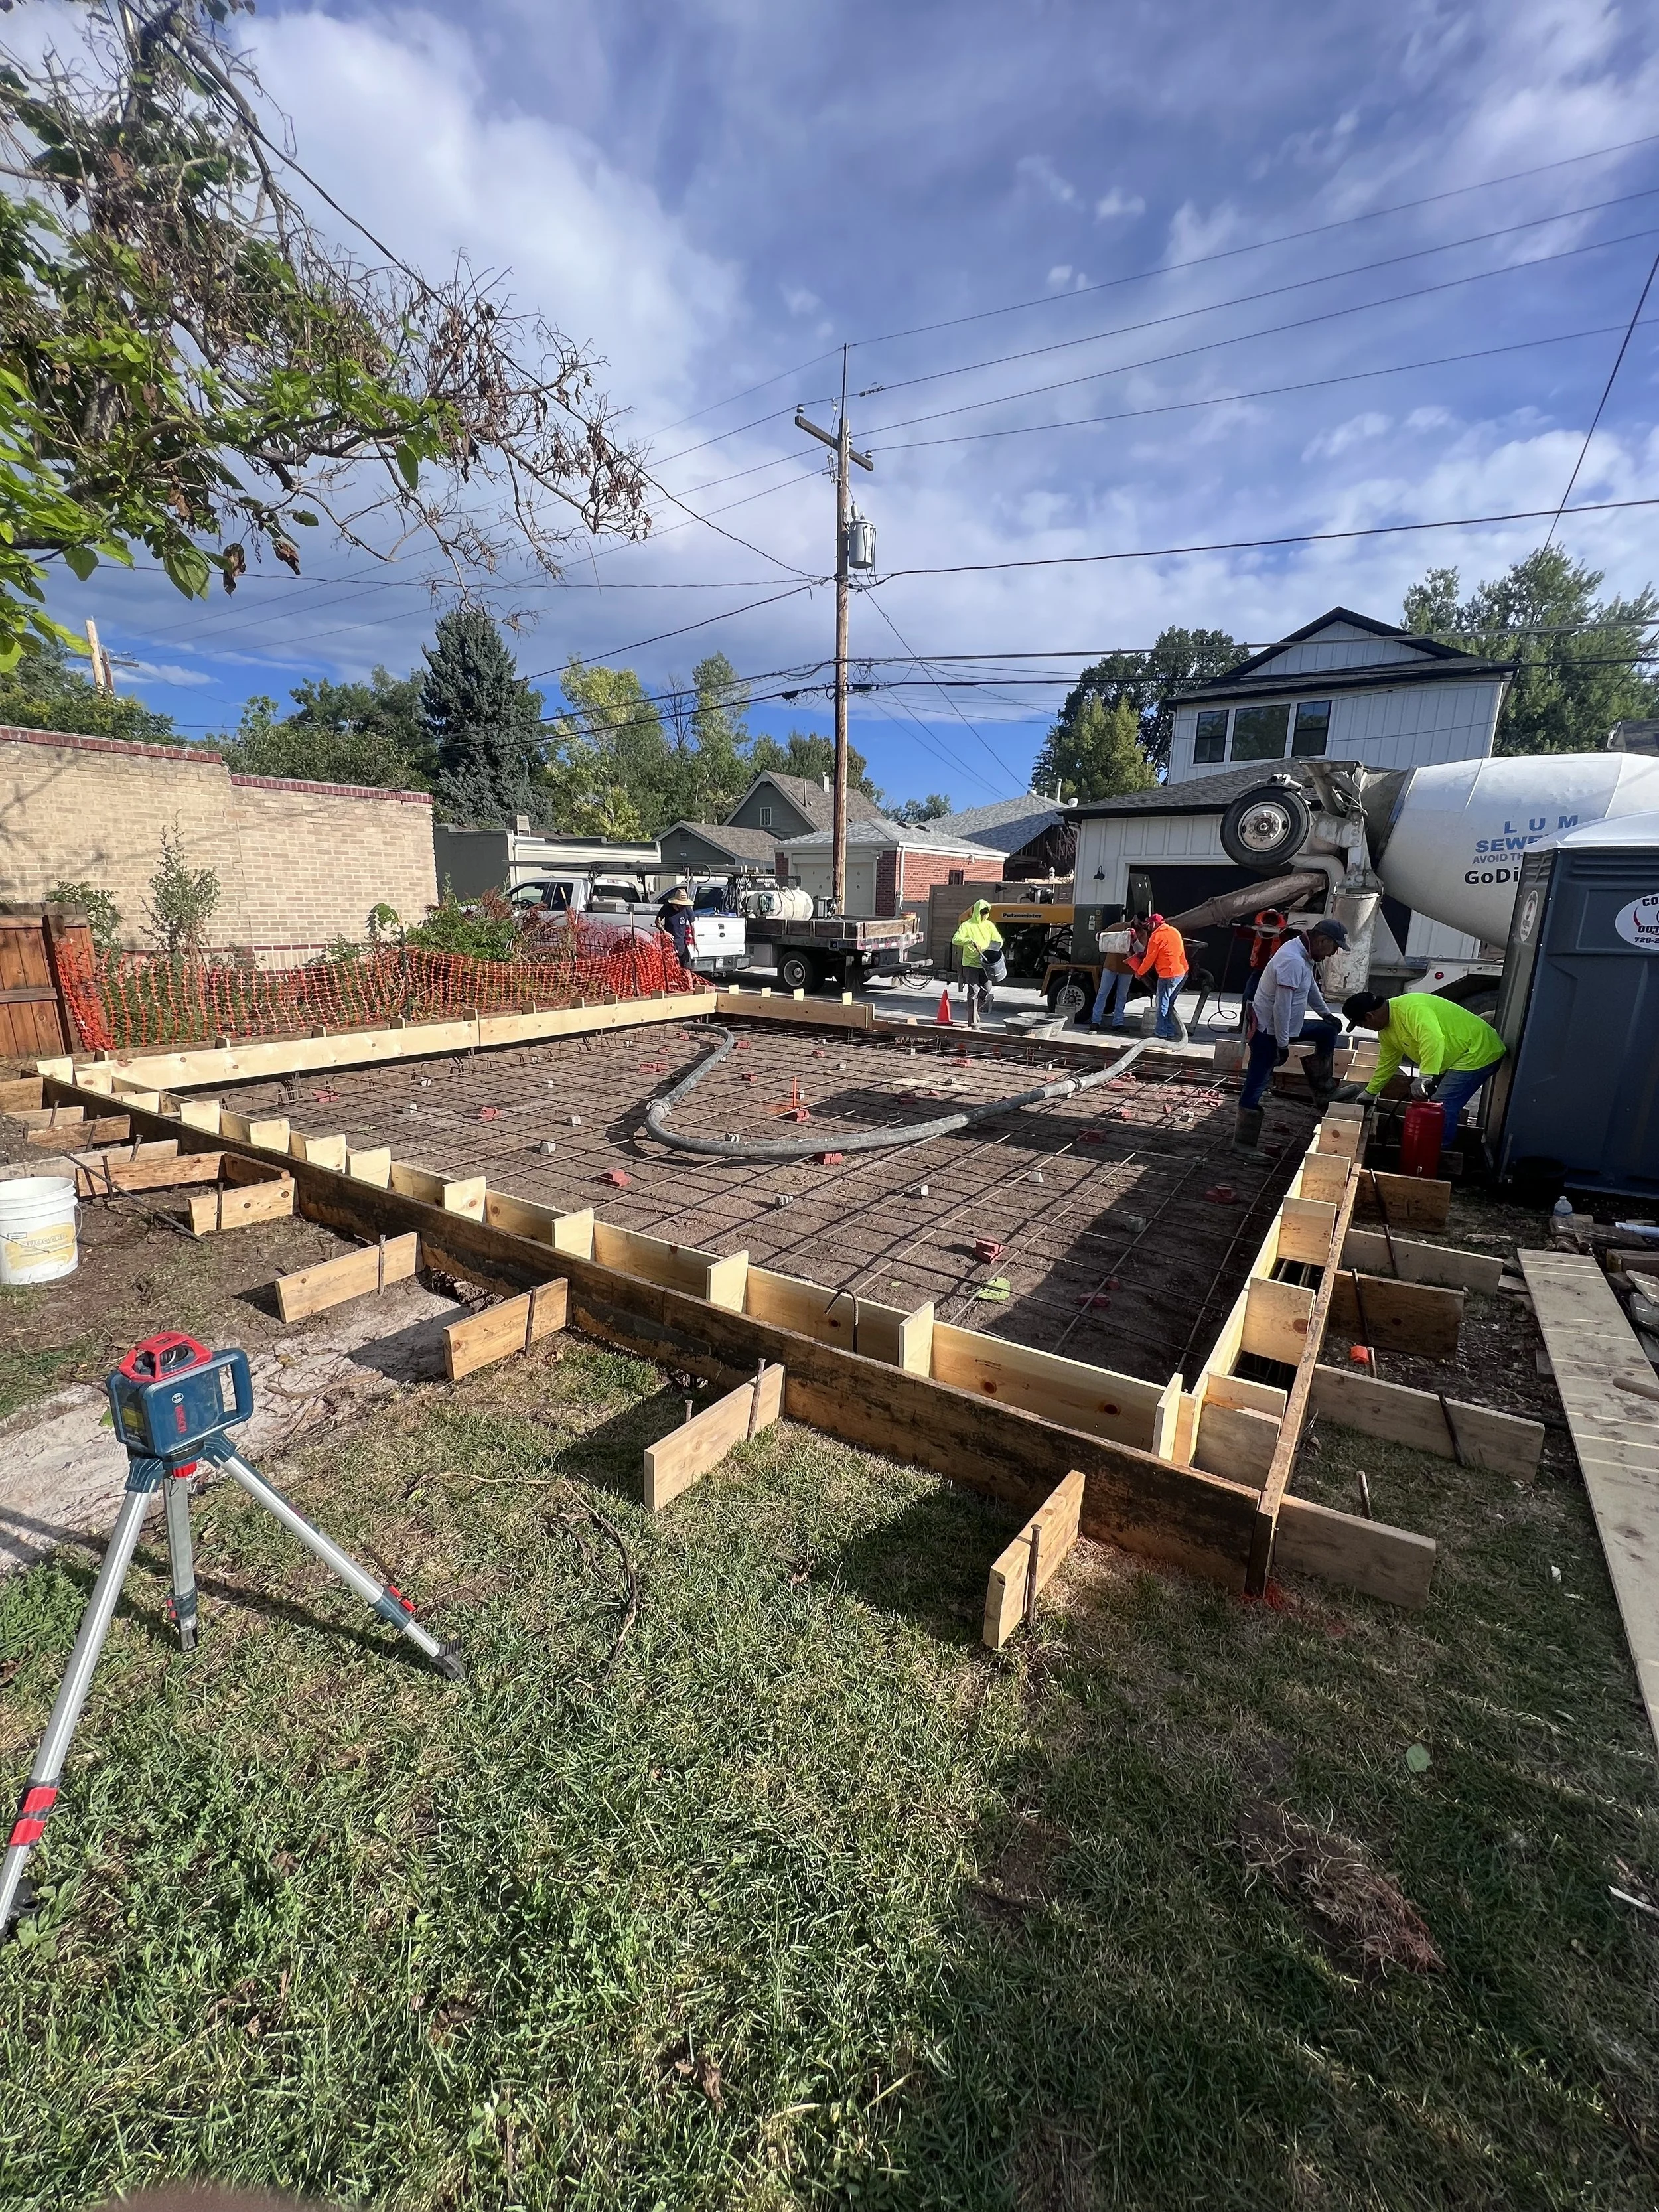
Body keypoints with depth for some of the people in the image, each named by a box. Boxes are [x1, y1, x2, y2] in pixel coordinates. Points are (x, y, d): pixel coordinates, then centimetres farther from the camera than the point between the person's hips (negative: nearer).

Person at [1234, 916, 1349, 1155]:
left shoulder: (1303, 954, 4)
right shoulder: (1293, 961, -27)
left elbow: (1310, 985, 22)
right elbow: (1282, 1007, -28)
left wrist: (1325, 1013, 27)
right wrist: (1283, 1044, -23)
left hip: (1285, 1027, 10)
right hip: (1267, 1032, -10)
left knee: (1329, 1032, 20)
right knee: (1256, 1088, -4)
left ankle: (1322, 1090, 29)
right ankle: (1244, 1143, 3)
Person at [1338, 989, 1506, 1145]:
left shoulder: (1411, 1009, -28)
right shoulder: (1386, 1029, 4)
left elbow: (1433, 1040, -42)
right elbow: (1387, 1063, 16)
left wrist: (1426, 1078, -45)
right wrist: (1369, 1093, 22)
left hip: (1479, 1053, -10)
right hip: (1458, 1057, 10)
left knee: (1442, 1108, -15)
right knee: (1434, 1105, 13)